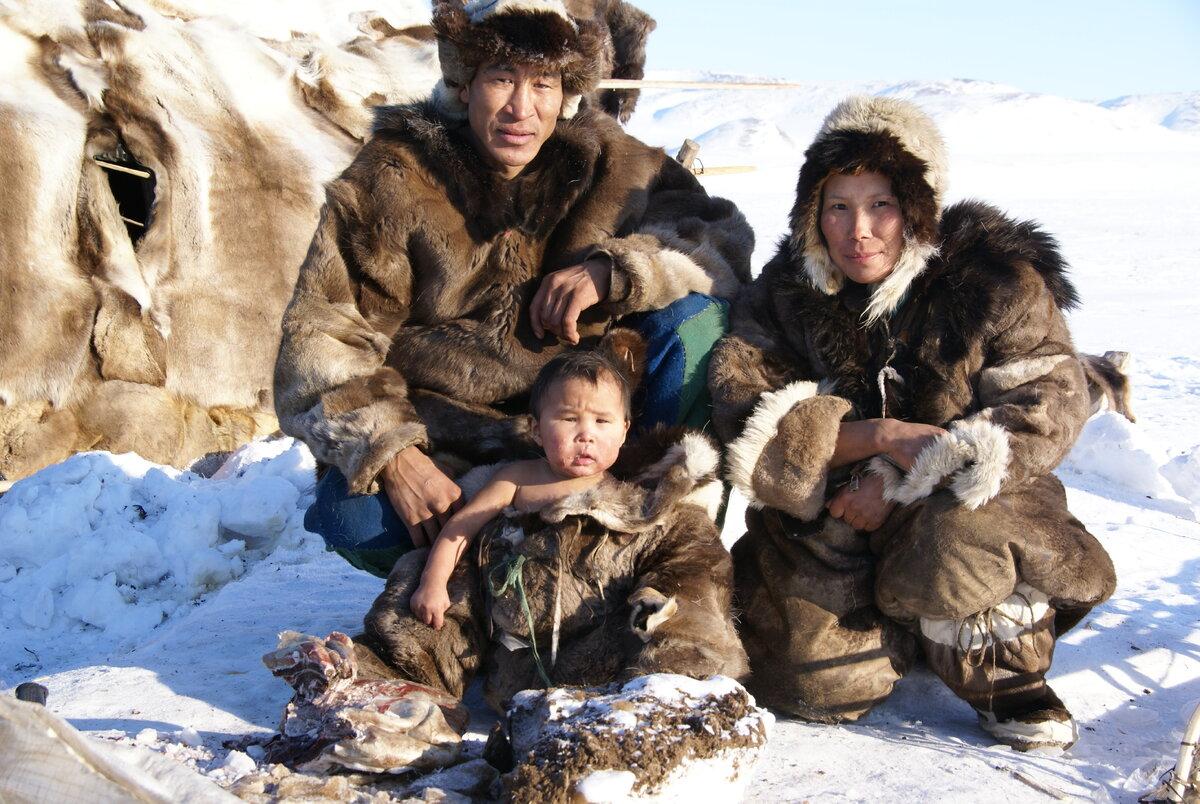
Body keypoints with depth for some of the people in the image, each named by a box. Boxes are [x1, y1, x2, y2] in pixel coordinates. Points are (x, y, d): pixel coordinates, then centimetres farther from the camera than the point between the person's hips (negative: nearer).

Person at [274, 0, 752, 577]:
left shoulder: (608, 162, -2)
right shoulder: (392, 179, -10)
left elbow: (727, 241, -5)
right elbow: (321, 340, -15)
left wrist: (614, 269, -23)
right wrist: (391, 456, -31)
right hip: (440, 444, -2)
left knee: (696, 313, -18)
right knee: (352, 518, -32)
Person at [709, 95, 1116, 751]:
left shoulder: (997, 281, -8)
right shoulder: (786, 293, -3)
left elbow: (1049, 403, -14)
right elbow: (744, 415, -13)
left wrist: (906, 481, -22)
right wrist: (882, 435, -28)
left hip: (965, 501, -2)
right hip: (828, 521, 2)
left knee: (947, 548, -36)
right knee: (817, 683, -14)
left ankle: (1005, 669, -3)